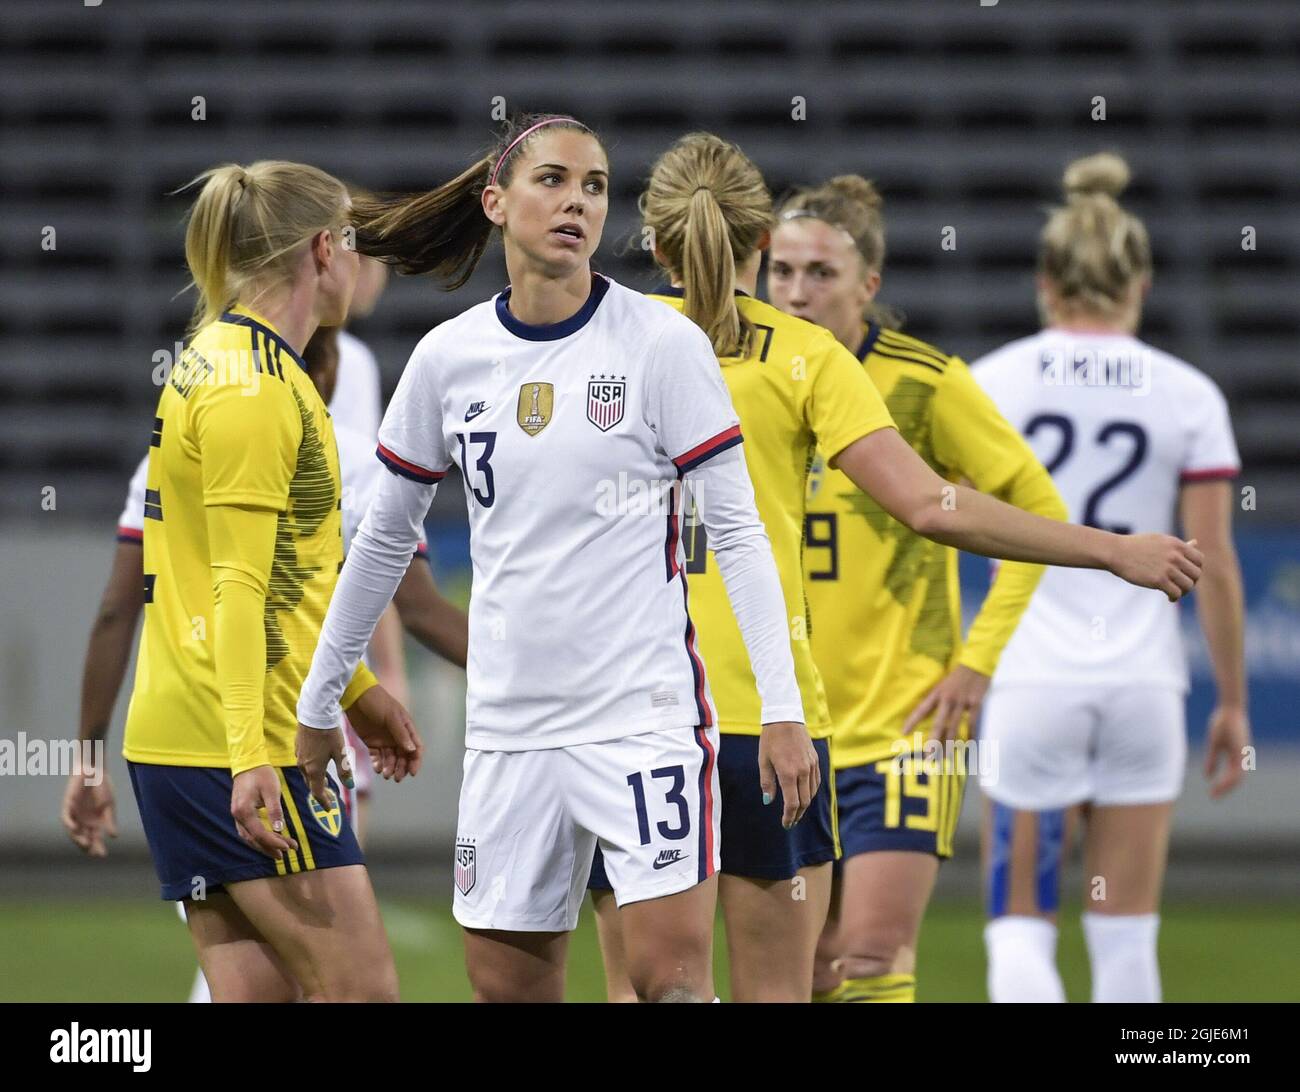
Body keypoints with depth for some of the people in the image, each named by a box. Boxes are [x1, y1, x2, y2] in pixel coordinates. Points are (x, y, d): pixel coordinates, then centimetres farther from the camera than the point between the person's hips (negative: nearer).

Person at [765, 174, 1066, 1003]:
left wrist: (980, 659, -8)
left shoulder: (925, 383, -9)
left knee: (873, 962, -13)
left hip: (902, 718, -4)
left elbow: (1042, 511, -3)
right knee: (809, 968, 7)